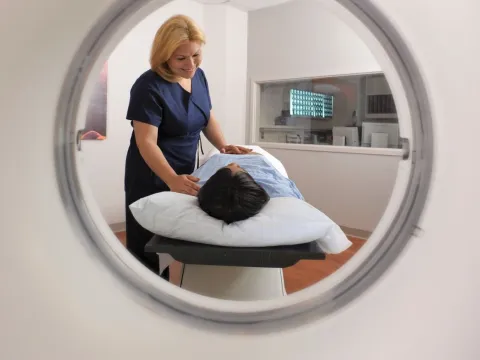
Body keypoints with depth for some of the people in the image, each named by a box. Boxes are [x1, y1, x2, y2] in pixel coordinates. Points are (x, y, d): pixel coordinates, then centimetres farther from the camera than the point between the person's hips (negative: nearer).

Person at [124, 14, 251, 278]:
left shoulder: (198, 76, 2)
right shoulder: (148, 87, -20)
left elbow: (207, 117, 14)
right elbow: (146, 142, -25)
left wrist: (224, 147, -2)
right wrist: (173, 180, -38)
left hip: (185, 174, 6)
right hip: (151, 178, -6)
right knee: (147, 250, 5)